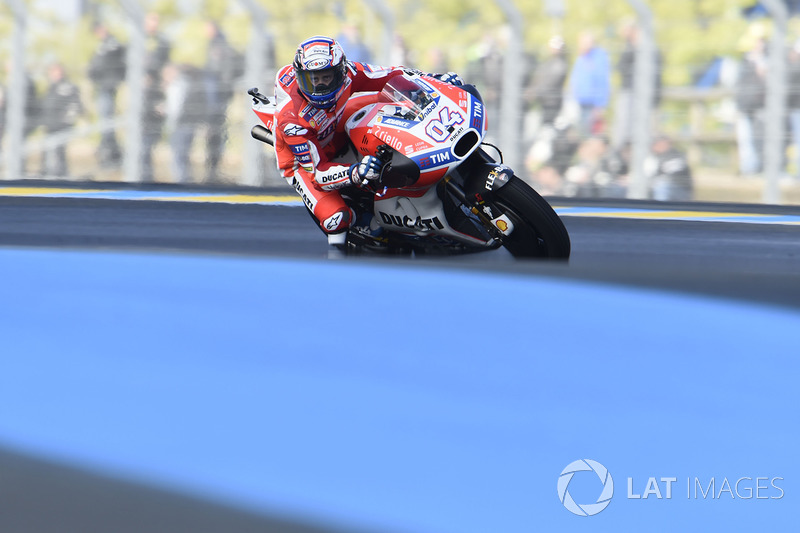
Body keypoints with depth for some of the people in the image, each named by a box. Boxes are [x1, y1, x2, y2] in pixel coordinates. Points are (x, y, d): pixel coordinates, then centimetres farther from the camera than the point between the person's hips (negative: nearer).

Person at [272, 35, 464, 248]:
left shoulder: (345, 73, -25)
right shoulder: (291, 119, -37)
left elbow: (389, 76, -7)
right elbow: (317, 172, -37)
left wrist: (436, 79, -15)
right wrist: (356, 173, -53)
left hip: (338, 139, 6)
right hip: (304, 163, -6)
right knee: (336, 218, -29)